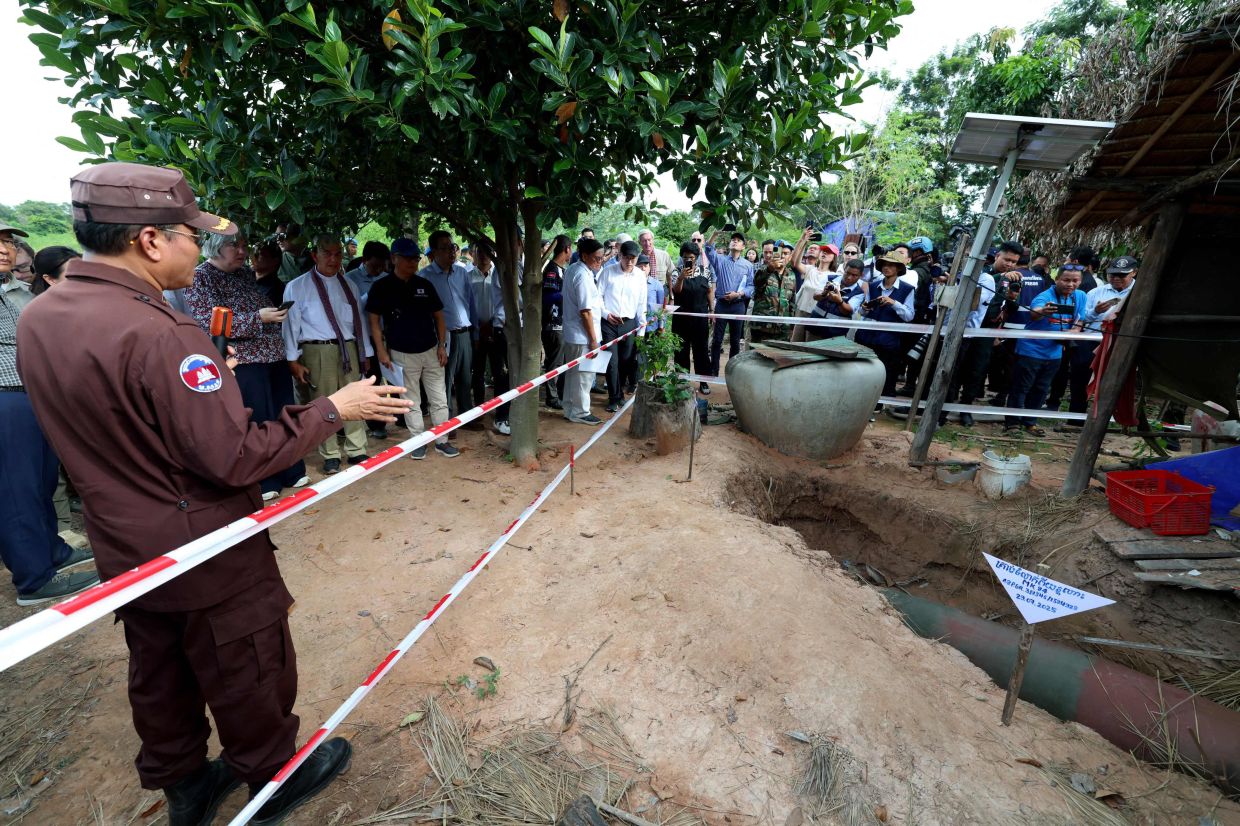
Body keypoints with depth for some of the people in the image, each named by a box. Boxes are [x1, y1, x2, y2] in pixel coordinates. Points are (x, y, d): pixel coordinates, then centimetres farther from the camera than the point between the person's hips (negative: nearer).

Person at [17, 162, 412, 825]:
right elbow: (238, 459, -28)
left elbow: (112, 421, 12)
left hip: (125, 550, 8)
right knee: (247, 675, 15)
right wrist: (332, 409, -20)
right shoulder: (159, 335, -29)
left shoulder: (39, 318, 0)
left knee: (157, 675, 24)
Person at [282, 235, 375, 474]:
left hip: (349, 349, 3)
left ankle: (355, 450, 18)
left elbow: (359, 320, 13)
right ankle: (330, 456, 16)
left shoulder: (348, 286, 13)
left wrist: (365, 353, 10)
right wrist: (293, 360, -6)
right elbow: (291, 324, -1)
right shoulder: (297, 287, 1)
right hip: (318, 351, -3)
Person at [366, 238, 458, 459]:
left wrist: (442, 345, 2)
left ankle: (442, 441, 16)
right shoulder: (381, 287, -3)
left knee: (439, 399, 5)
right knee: (411, 401, 7)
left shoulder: (425, 285, 6)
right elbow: (374, 321, -1)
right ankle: (418, 442, 19)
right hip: (402, 355, -3)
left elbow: (438, 316, 10)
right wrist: (381, 351, -6)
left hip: (431, 351, 3)